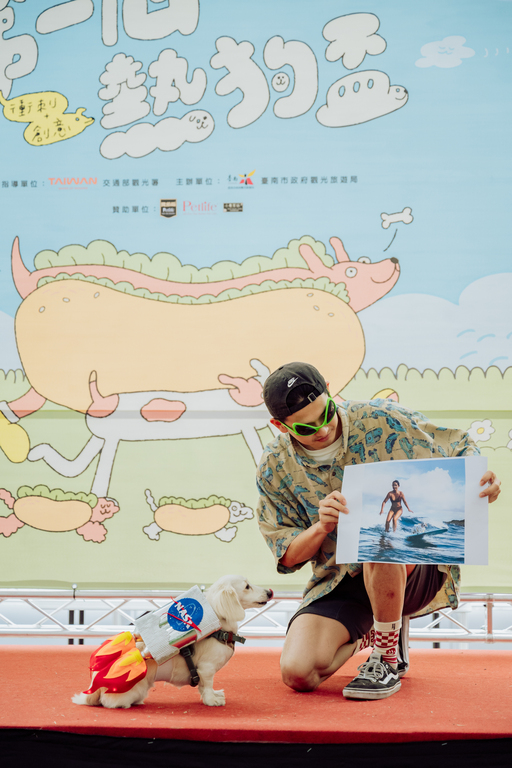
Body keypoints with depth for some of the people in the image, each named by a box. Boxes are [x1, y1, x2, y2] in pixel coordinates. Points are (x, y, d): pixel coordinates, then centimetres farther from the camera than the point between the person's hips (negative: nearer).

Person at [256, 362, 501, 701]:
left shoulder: (381, 419, -10)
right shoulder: (275, 468, -3)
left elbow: (459, 446, 0)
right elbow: (288, 557, 1)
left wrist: (480, 477, -24)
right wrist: (322, 526, -21)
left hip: (415, 570, -3)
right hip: (340, 582, 3)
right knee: (297, 674, -19)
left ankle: (387, 661, -15)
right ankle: (366, 631, 17)